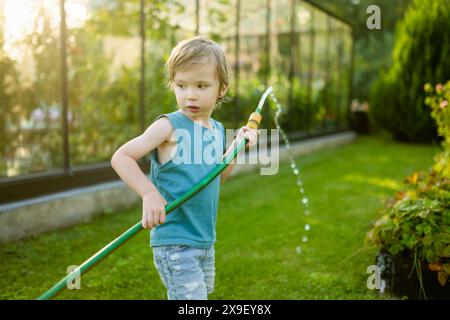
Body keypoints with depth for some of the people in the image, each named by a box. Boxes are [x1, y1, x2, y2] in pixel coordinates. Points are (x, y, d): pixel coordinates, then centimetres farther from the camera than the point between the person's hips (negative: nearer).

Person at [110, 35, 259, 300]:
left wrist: (238, 144, 9)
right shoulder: (169, 126, -13)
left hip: (206, 240, 8)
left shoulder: (217, 130, 7)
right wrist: (149, 193, -27)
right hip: (174, 241, -7)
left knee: (203, 292, 21)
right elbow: (121, 157, -15)